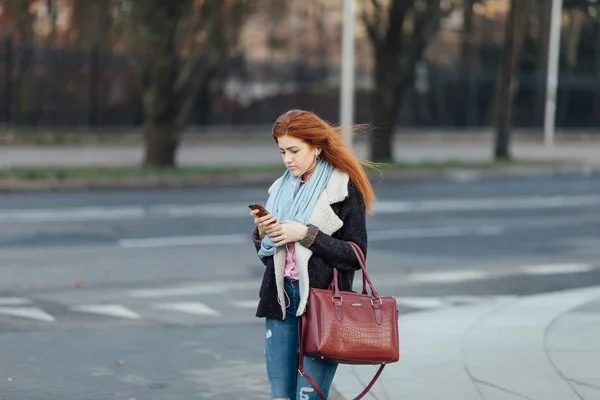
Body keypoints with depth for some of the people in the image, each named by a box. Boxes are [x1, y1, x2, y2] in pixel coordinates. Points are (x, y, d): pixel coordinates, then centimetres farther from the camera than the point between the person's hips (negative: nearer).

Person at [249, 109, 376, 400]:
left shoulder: (344, 189, -3)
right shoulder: (281, 188, 14)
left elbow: (355, 255, -9)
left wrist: (306, 234, -16)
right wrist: (262, 234, -2)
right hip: (281, 302, 6)